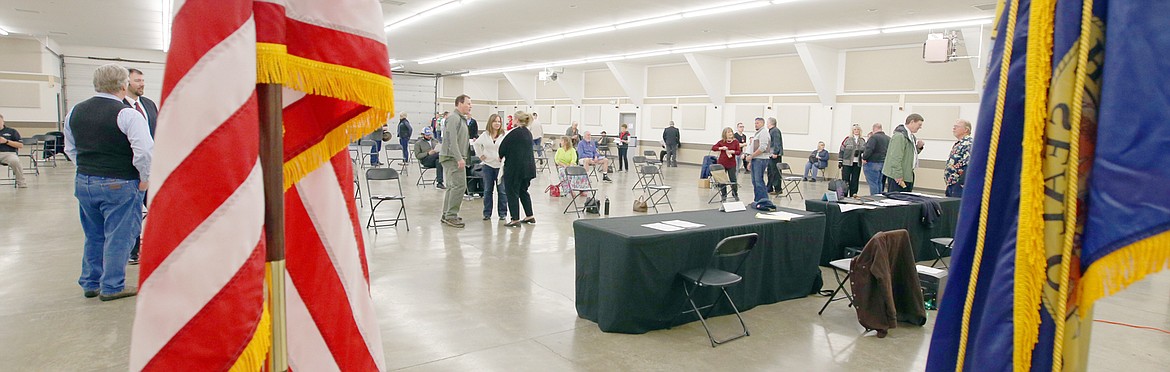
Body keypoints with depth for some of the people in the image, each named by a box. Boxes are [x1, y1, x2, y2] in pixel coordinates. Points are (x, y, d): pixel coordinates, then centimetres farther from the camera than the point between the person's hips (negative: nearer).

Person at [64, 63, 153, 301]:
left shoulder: (76, 112, 9)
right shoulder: (127, 114, -15)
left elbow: (70, 148, 18)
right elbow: (144, 149, -24)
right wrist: (144, 179, -12)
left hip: (83, 183, 7)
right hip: (119, 185, -7)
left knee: (94, 236, 20)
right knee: (118, 237, 4)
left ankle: (90, 284, 28)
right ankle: (112, 287, 11)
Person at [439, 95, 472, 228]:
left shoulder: (461, 119, 20)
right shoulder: (453, 118, -11)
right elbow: (452, 140, -21)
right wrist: (459, 158, -24)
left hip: (456, 158, 11)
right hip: (452, 158, -11)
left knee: (452, 186, 12)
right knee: (459, 185, -14)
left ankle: (447, 215, 18)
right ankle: (451, 216, -11)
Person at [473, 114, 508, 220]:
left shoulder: (504, 135, -6)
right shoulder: (485, 135, 5)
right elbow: (477, 144, 20)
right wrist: (480, 155, 12)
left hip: (500, 165, -3)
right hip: (488, 165, 3)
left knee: (502, 190, 2)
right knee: (487, 190, 9)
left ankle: (503, 213, 12)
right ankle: (487, 213, 18)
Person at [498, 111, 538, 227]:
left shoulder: (514, 133, -14)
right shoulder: (528, 133, 11)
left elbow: (503, 146, -9)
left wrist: (501, 156, 12)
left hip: (514, 167, -8)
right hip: (528, 167, 8)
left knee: (512, 192, 1)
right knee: (523, 191, 20)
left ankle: (515, 219, 2)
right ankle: (530, 216, 23)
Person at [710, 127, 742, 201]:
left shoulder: (736, 141, -2)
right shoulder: (722, 141, 0)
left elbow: (739, 152, -1)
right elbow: (713, 147, 4)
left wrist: (733, 152, -19)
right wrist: (721, 148, -10)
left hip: (731, 164, -1)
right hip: (722, 163, 1)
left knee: (733, 179, 1)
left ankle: (735, 194, 18)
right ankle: (723, 195, 20)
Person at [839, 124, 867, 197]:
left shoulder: (862, 140, 10)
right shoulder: (847, 139, 0)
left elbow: (864, 150, 15)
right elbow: (842, 150, 0)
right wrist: (840, 161, -3)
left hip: (857, 164, 3)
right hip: (847, 163, -3)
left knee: (855, 181, 7)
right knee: (845, 180, -2)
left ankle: (853, 195, 14)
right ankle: (843, 195, 5)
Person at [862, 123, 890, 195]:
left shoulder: (874, 137, -14)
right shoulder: (888, 138, 11)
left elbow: (869, 149, -23)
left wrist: (864, 158, -12)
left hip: (872, 163, -8)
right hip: (883, 164, 8)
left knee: (873, 184, -4)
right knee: (879, 183, 15)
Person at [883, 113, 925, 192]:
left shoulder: (911, 136, 16)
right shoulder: (899, 136, -16)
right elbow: (896, 158, -22)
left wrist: (918, 147, 8)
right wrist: (898, 175, -23)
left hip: (908, 175, 10)